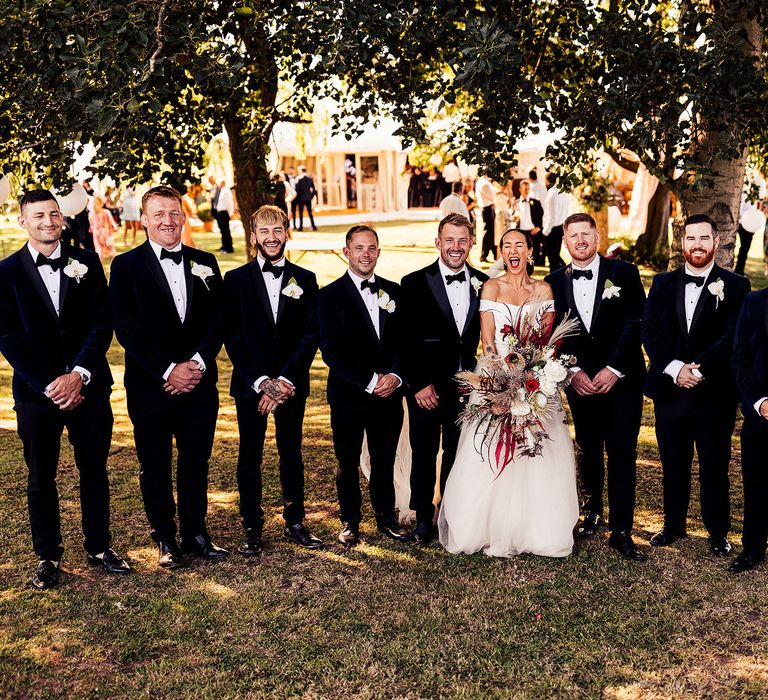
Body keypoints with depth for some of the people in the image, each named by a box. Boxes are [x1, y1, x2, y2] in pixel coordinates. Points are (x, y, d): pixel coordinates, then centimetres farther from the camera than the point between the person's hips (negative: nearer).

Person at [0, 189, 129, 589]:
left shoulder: (86, 263, 4)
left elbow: (102, 324, -1)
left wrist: (78, 374, -13)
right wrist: (49, 386, -11)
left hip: (88, 386, 1)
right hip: (36, 391, -1)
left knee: (94, 471, 10)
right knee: (41, 478, 8)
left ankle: (99, 548, 24)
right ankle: (47, 556, 22)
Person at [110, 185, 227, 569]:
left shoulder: (205, 262, 10)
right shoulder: (126, 265, 0)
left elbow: (218, 319, 4)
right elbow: (126, 328, -7)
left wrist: (198, 362, -11)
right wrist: (167, 370, -14)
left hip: (199, 381, 3)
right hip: (150, 386, -2)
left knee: (196, 462, 11)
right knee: (155, 466, 8)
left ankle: (195, 532, 25)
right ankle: (165, 538, 22)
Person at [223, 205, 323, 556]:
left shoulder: (305, 280, 4)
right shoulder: (236, 280, 0)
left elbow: (310, 337, -2)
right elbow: (233, 338, -5)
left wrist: (285, 380, -14)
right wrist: (261, 382, -14)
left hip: (292, 384, 1)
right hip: (250, 384, -1)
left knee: (291, 454, 11)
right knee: (249, 457, 6)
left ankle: (295, 523, 23)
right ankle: (252, 529, 16)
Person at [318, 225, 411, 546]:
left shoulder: (393, 291, 8)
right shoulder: (330, 295, -5)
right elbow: (331, 351, -11)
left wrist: (394, 376, -10)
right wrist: (369, 382, -15)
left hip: (388, 395, 3)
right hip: (348, 396, -3)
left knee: (384, 462, 13)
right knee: (348, 463, 11)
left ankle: (387, 517, 30)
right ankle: (350, 520, 28)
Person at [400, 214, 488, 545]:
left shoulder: (483, 284, 4)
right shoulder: (415, 283, -4)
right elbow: (406, 341, -6)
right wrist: (418, 385, -10)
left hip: (468, 387, 2)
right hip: (426, 388, -2)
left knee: (459, 456, 11)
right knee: (423, 455, 9)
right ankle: (423, 518, 24)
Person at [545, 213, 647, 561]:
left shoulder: (624, 273, -2)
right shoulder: (554, 282, 6)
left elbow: (635, 323, -7)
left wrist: (613, 369, -14)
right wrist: (573, 372, -8)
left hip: (621, 378, -2)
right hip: (579, 381, 3)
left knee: (622, 454, -6)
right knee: (589, 450, 13)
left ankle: (621, 531, 0)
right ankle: (593, 509, 34)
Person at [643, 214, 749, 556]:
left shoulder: (736, 286, -1)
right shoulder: (662, 283, 8)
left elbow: (732, 336, -10)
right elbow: (649, 331, -1)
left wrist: (697, 369, -19)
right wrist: (674, 369, -14)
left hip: (715, 394, -2)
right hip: (669, 391, 3)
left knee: (714, 468, 7)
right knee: (673, 465, 14)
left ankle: (718, 532, 23)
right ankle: (673, 524, 30)